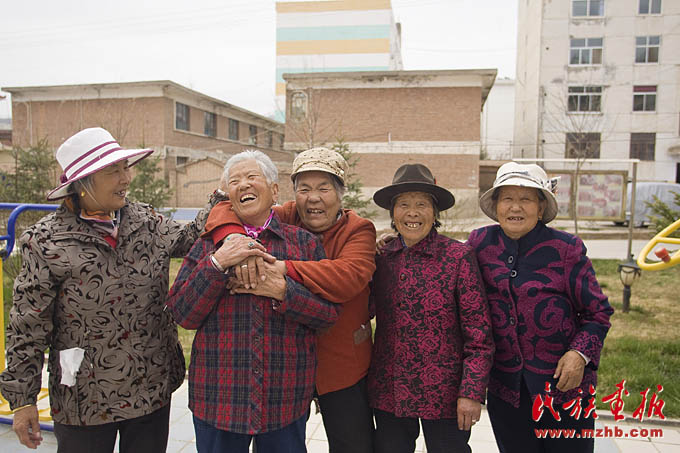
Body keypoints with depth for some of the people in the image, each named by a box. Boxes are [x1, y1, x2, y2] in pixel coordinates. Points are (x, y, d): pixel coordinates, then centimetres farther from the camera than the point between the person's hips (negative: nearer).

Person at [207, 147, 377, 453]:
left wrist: (283, 268, -36)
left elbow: (350, 275, -28)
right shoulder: (287, 219, -3)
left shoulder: (358, 229, -9)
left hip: (341, 365, -2)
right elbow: (227, 209, -9)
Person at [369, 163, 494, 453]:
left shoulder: (459, 257, -10)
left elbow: (479, 333, -10)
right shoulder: (381, 256, 1)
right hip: (388, 393, 4)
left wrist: (471, 392, -12)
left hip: (443, 394, -3)